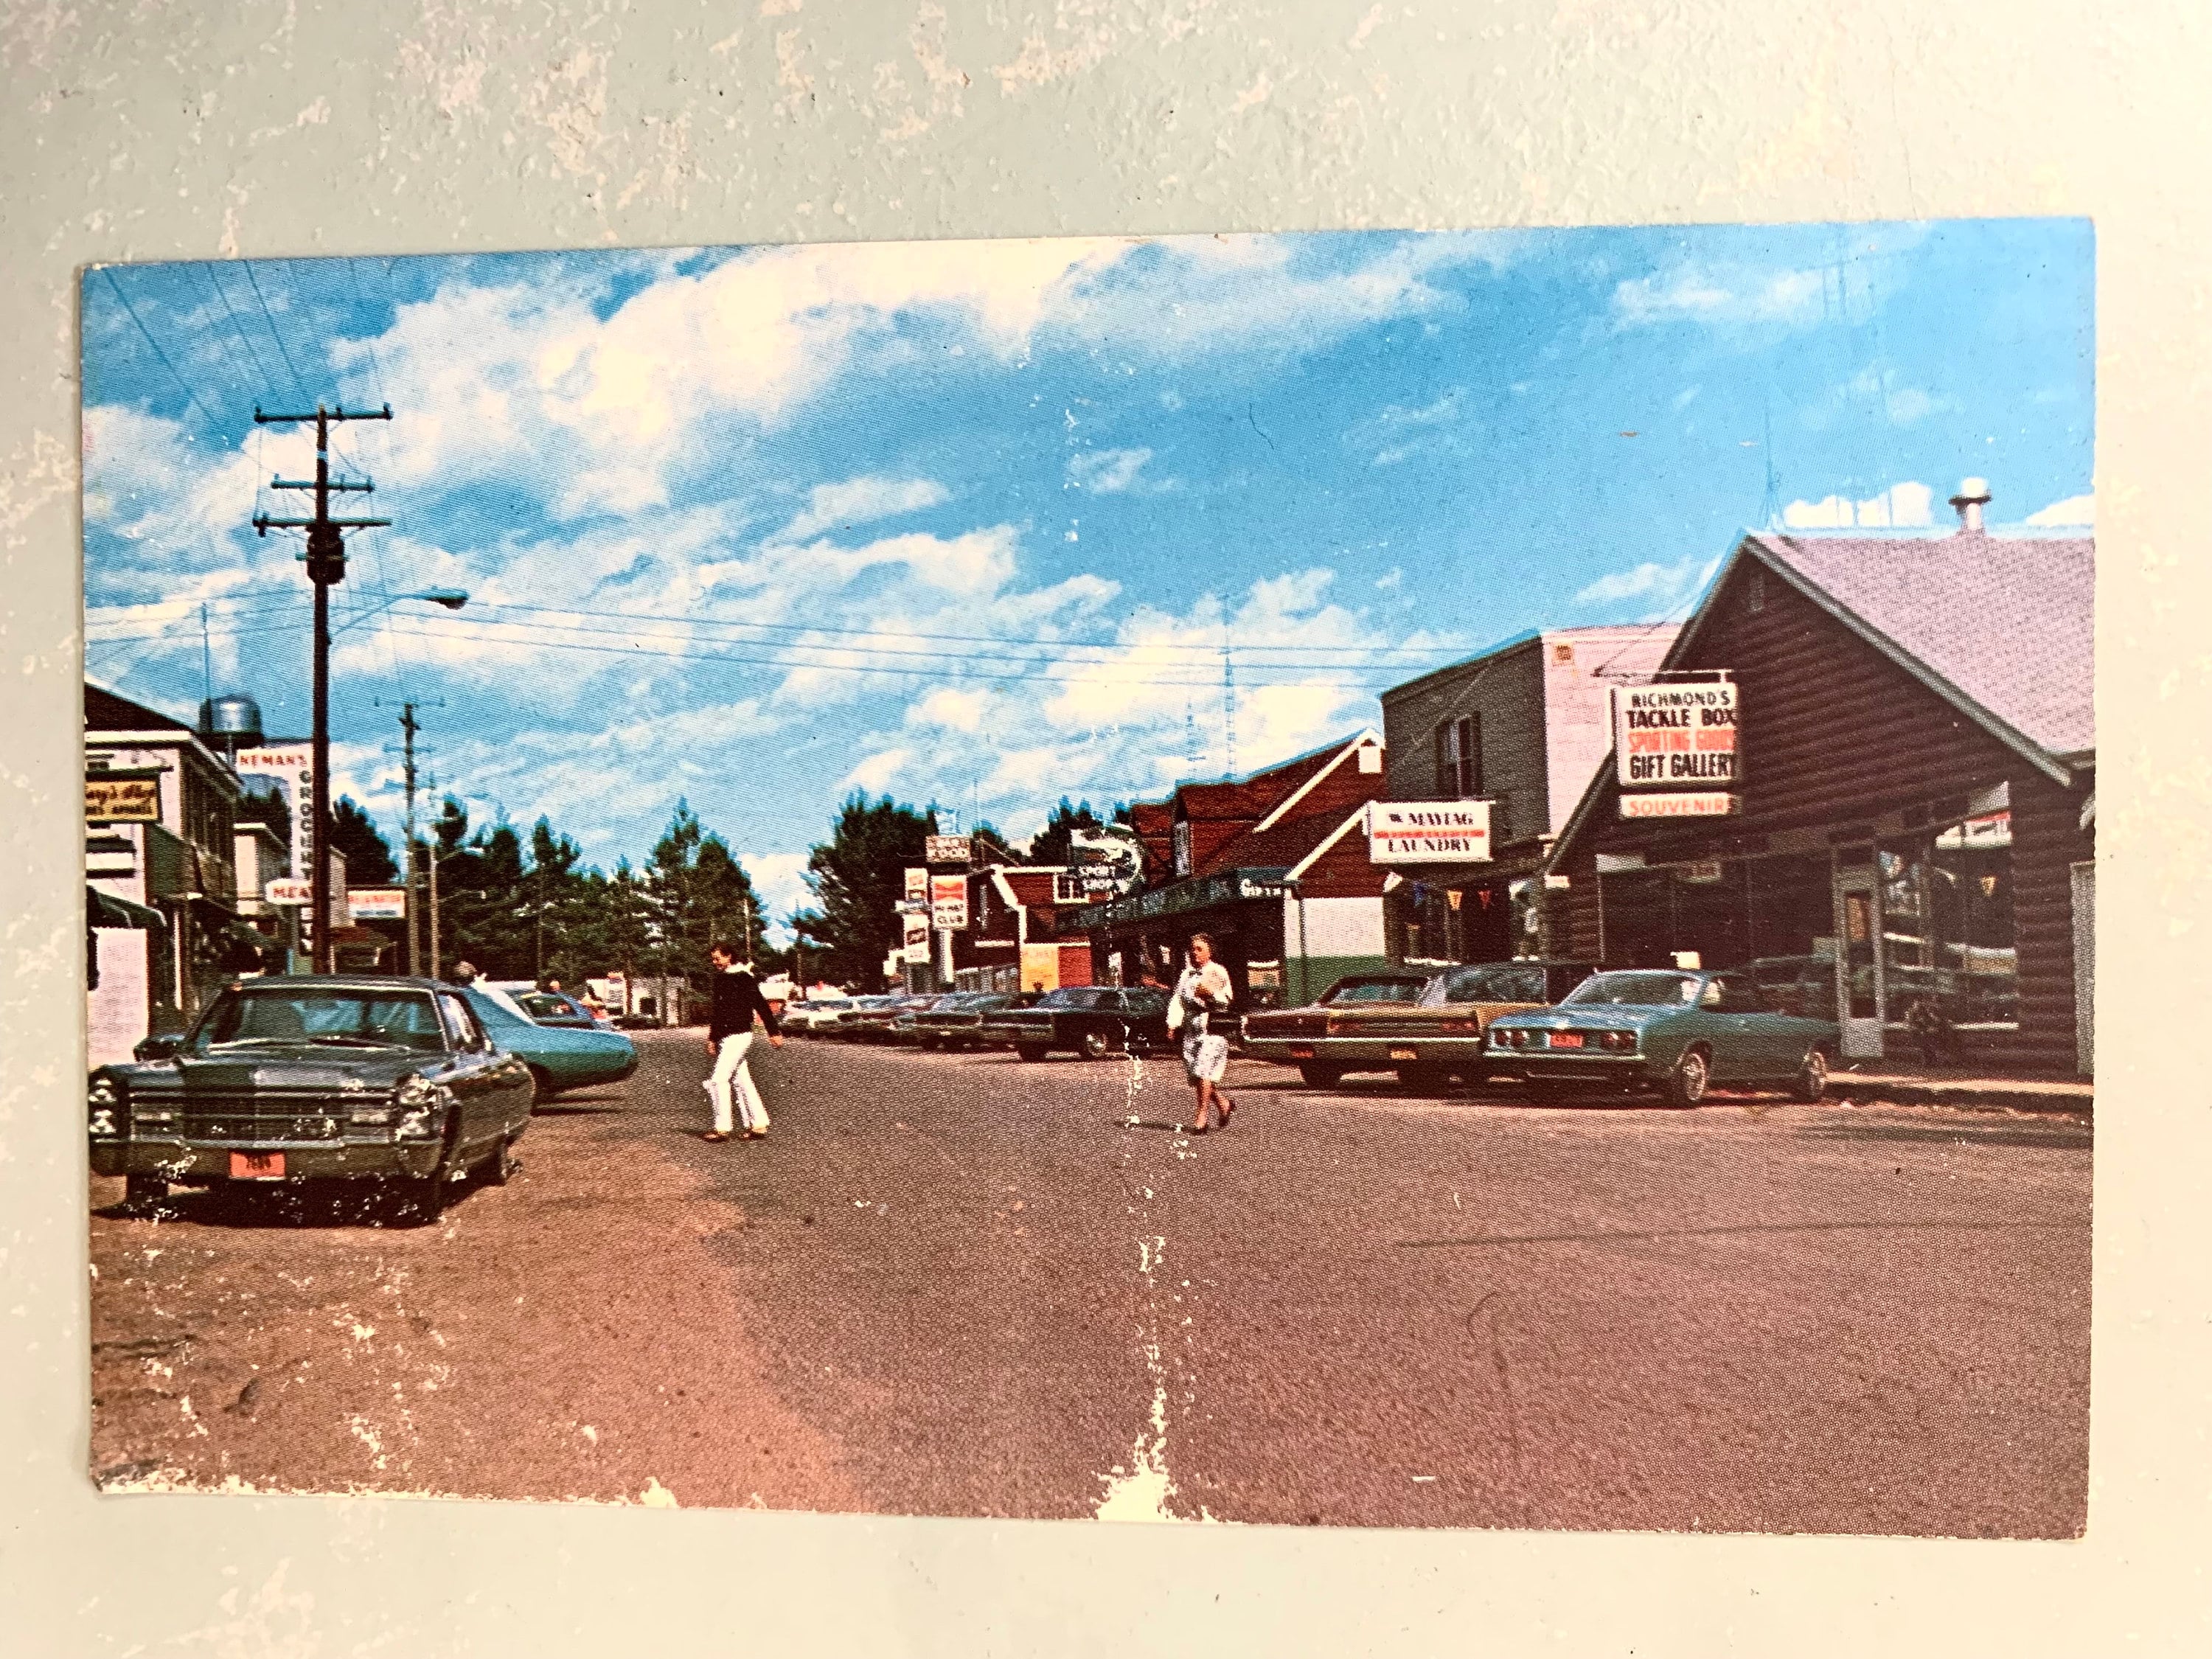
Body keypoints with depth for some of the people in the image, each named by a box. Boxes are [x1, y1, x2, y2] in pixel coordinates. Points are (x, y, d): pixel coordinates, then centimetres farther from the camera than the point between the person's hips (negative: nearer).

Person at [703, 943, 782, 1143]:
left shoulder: (743, 978, -11)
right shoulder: (720, 979, 15)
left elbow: (762, 1006, -12)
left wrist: (774, 1032, -13)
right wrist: (712, 1038, 23)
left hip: (739, 1036, -9)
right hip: (725, 1037, 9)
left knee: (719, 1080, -12)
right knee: (741, 1082, 9)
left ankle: (723, 1128, -8)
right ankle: (759, 1125, 12)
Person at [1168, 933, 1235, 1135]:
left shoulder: (1218, 972, 1)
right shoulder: (1187, 974, 18)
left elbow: (1225, 1002, -5)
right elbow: (1177, 1000, 9)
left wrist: (1211, 994, -25)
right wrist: (1173, 1023, -5)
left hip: (1212, 1029, -6)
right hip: (1191, 1030, 6)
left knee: (1204, 1071, -16)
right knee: (1194, 1074, 4)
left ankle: (1203, 1116, -11)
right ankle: (1224, 1104, 24)